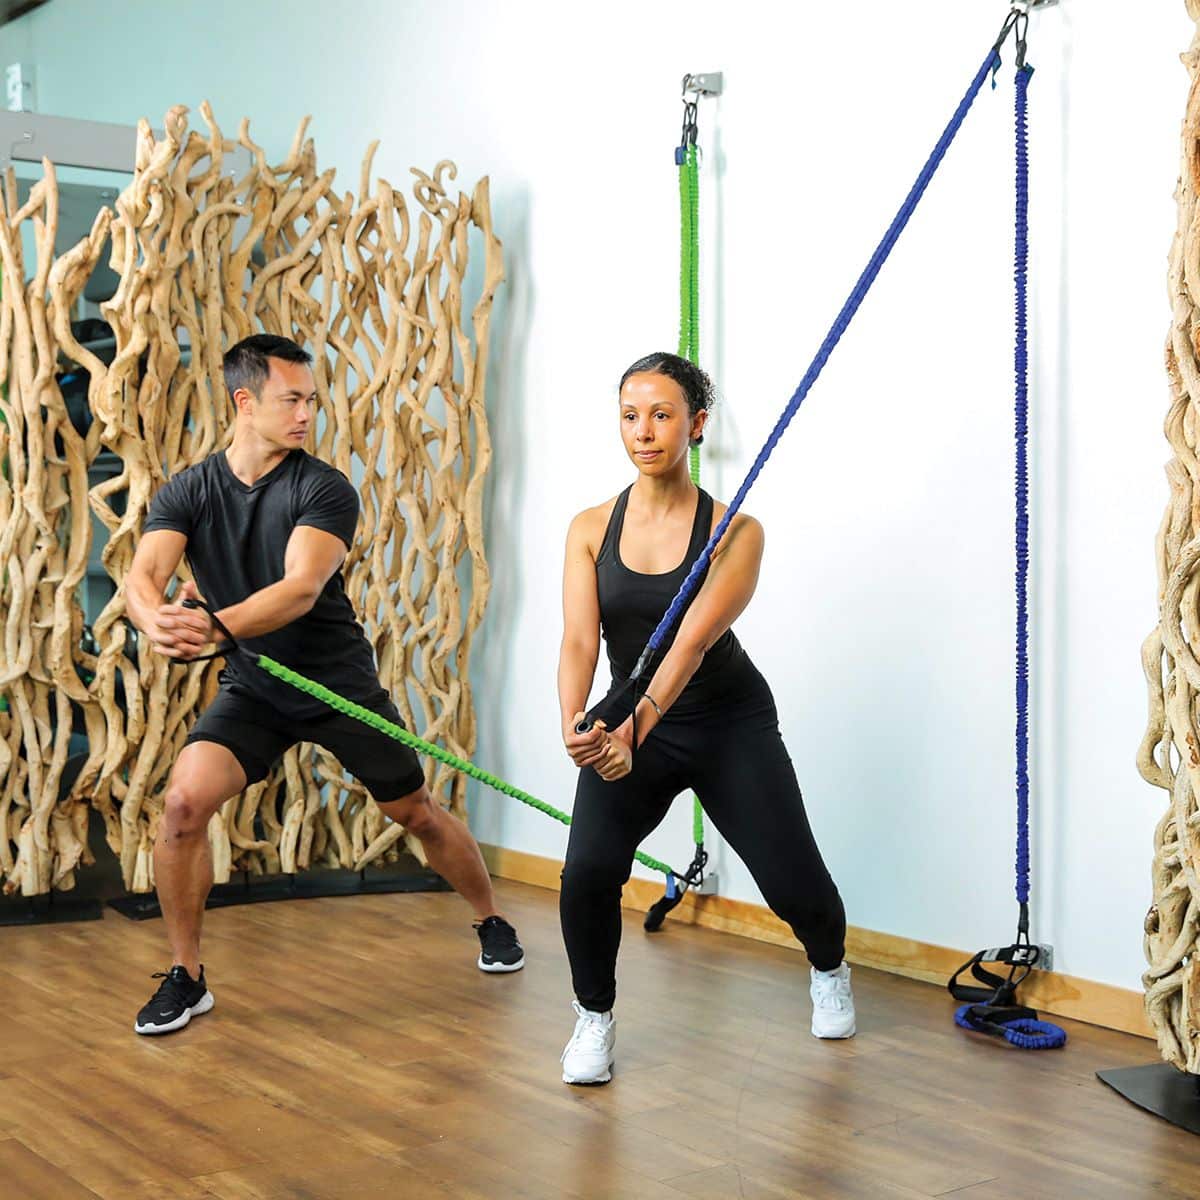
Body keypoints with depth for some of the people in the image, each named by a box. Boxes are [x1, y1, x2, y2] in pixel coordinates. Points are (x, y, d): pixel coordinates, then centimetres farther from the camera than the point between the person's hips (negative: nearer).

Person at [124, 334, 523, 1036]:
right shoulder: (188, 492, -5)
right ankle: (187, 978, -2)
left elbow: (301, 588, -29)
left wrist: (216, 624, -48)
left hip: (341, 683, -1)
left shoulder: (325, 489, -15)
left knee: (416, 812, 10)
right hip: (253, 689, 2)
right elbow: (143, 575, -20)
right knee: (184, 801, -19)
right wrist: (157, 621, -45)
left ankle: (493, 921, 38)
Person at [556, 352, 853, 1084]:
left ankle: (830, 971, 39)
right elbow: (579, 639, -18)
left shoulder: (735, 531, -16)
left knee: (791, 882, 1)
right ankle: (595, 1017, 7)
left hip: (730, 725, -1)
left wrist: (634, 729, -42)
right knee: (587, 873, -20)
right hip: (628, 727, 2)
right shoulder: (591, 529, -7)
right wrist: (575, 724, -38)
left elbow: (691, 640, -28)